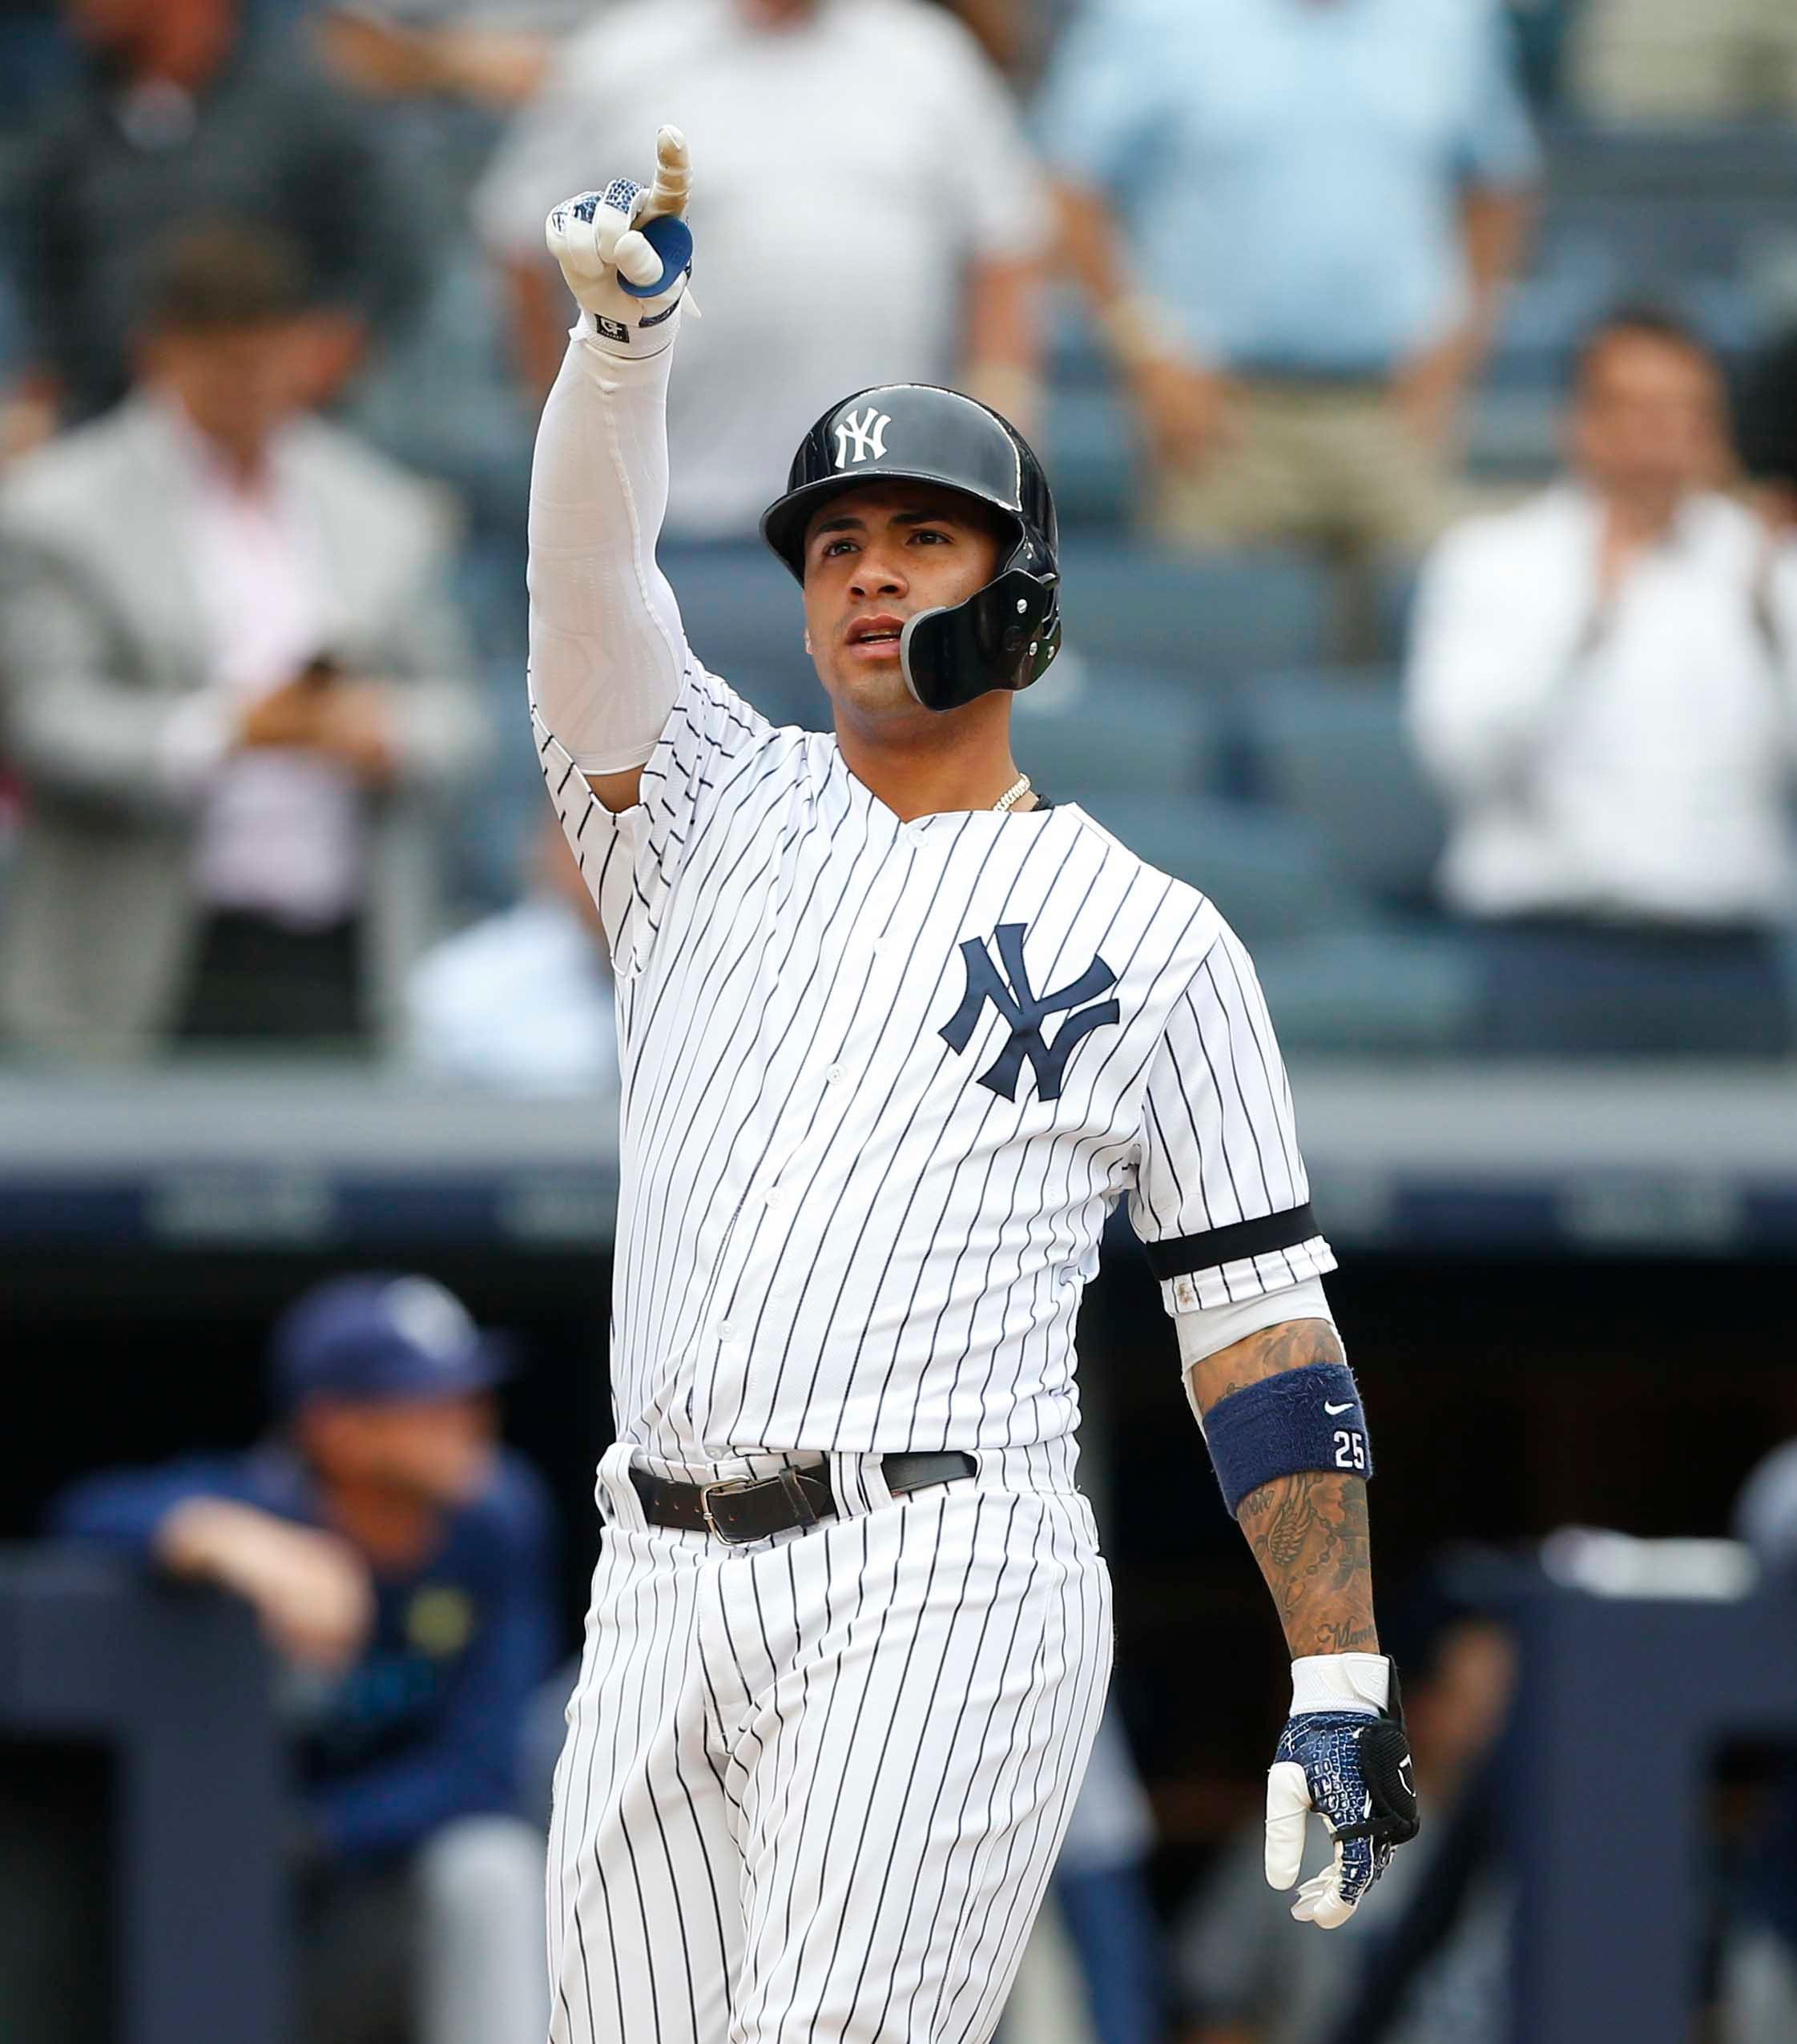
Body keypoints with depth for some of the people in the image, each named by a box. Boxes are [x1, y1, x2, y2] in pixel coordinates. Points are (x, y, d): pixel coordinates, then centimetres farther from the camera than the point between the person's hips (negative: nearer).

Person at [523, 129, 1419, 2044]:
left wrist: (1341, 1680, -1)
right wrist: (623, 332, -22)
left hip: (940, 1597, -4)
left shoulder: (1153, 936, 10)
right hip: (658, 1592, 4)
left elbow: (1258, 1316, 7)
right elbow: (587, 575, -2)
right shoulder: (709, 810, 17)